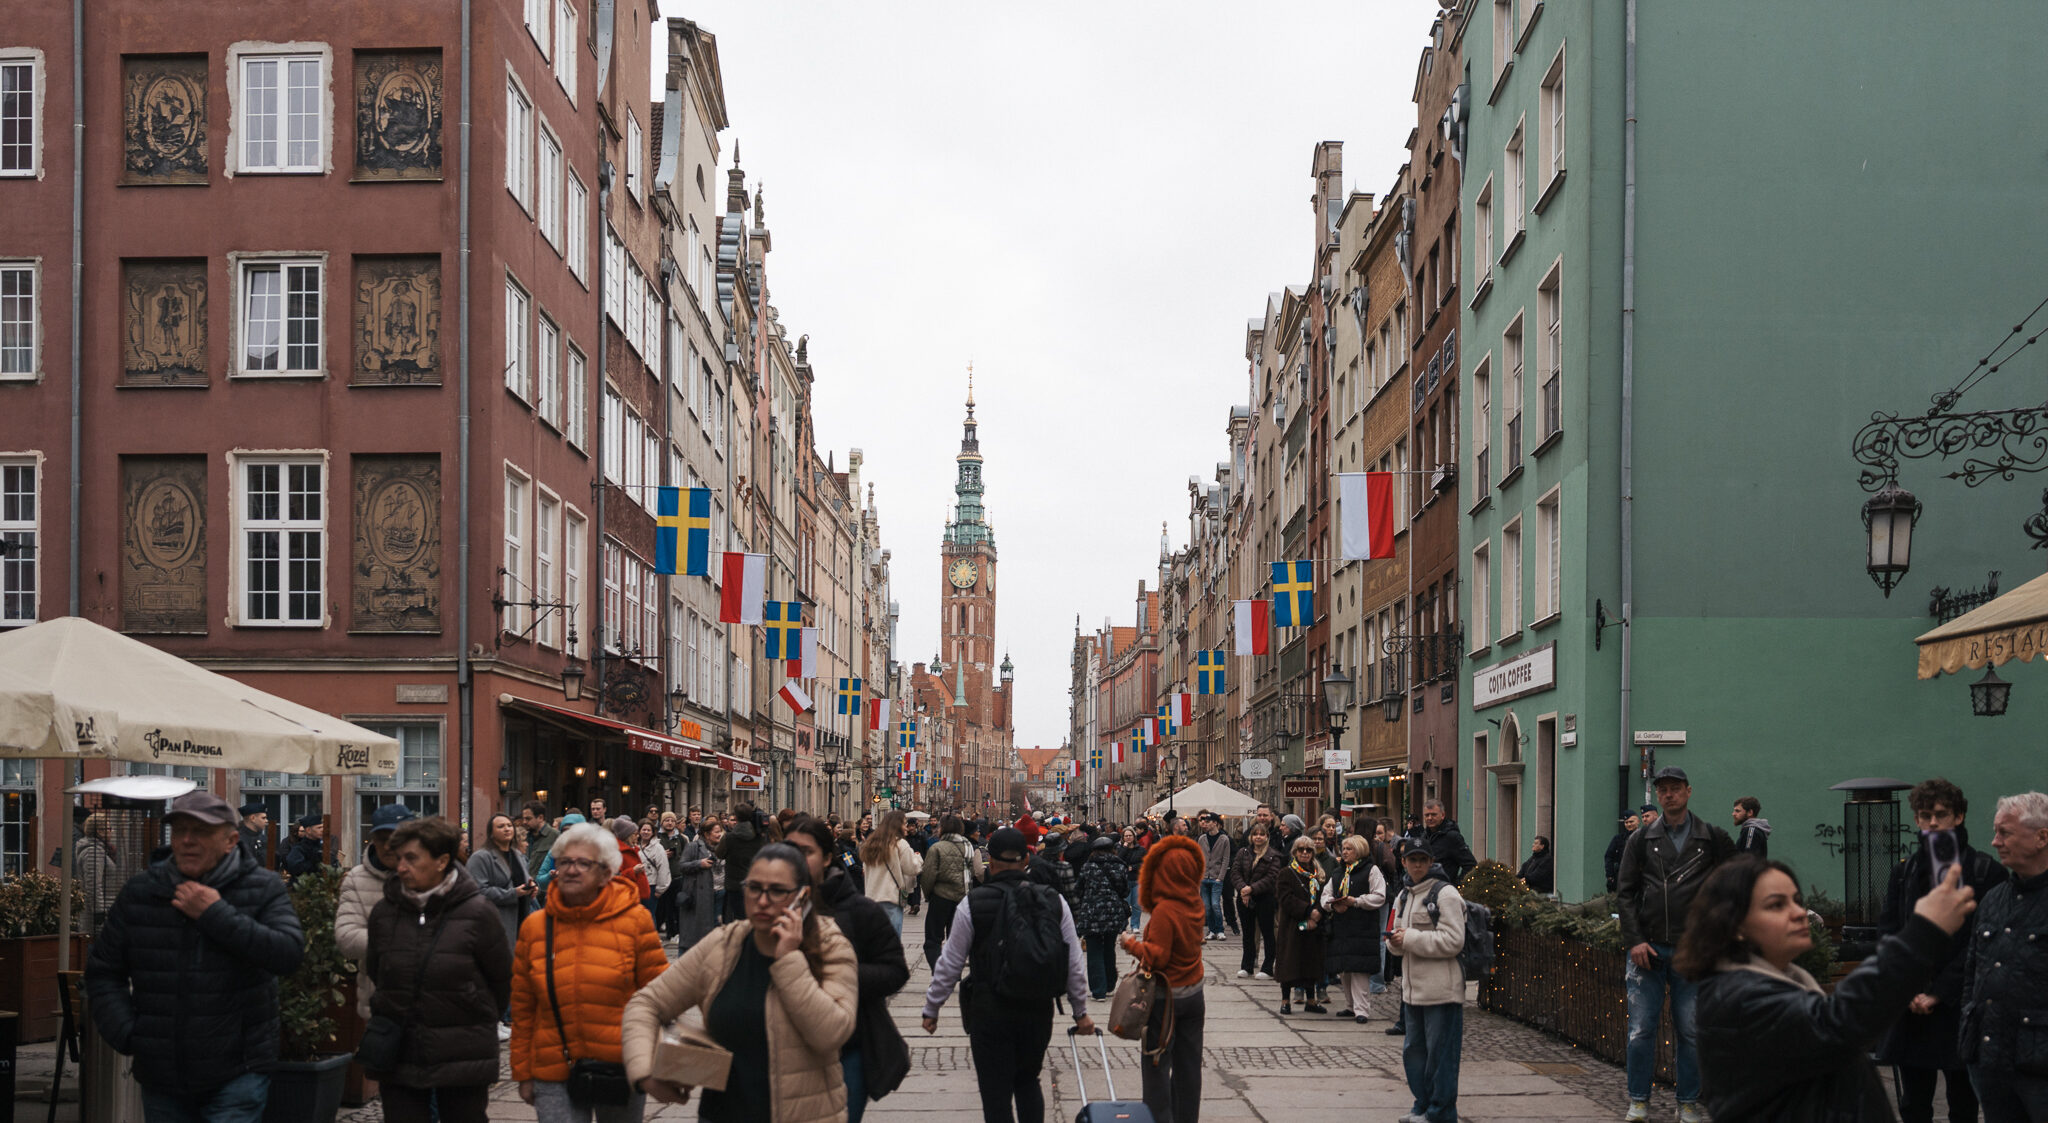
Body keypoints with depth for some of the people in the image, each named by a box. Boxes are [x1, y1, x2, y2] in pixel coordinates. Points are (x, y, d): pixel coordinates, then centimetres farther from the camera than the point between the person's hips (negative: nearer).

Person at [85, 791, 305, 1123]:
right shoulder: (139, 892, 7)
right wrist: (125, 1034, -1)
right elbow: (102, 971, 14)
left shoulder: (263, 889, -3)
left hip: (237, 1074, -4)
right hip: (160, 1077, 4)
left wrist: (216, 915, -20)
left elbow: (289, 954, -19)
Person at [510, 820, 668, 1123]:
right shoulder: (534, 927, 3)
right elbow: (523, 1008, 9)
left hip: (623, 1065, -1)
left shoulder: (634, 920, -4)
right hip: (555, 1074, 1)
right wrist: (523, 1072, 9)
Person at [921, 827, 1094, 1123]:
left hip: (989, 1012, -3)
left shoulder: (973, 904, -8)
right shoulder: (1054, 901, -1)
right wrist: (1081, 1012, 17)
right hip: (1038, 1011, 3)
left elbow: (949, 965, -2)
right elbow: (1074, 965, 5)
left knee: (996, 1095, 3)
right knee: (1028, 1082, 23)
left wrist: (931, 1009, 11)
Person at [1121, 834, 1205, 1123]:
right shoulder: (1195, 905, 1)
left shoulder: (1165, 911, -21)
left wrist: (1132, 944, -7)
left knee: (1157, 1065, 2)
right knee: (1189, 1065, 12)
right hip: (1194, 993, 7)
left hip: (1165, 996, -7)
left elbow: (1157, 957, -22)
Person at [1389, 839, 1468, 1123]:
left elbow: (1452, 941, -18)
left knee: (1440, 1055, -3)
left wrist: (1410, 938, -17)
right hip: (1413, 989, 8)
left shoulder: (1445, 894, -9)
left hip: (1441, 991, -8)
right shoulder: (1404, 897, 17)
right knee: (1413, 1050, 15)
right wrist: (1395, 942, 0)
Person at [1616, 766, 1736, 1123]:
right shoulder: (1642, 839, 8)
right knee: (1641, 1031, 1)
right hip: (1647, 947, 1)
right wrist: (1634, 940, -5)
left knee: (1690, 1033, 2)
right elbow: (1626, 892, 6)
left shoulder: (1714, 839, 6)